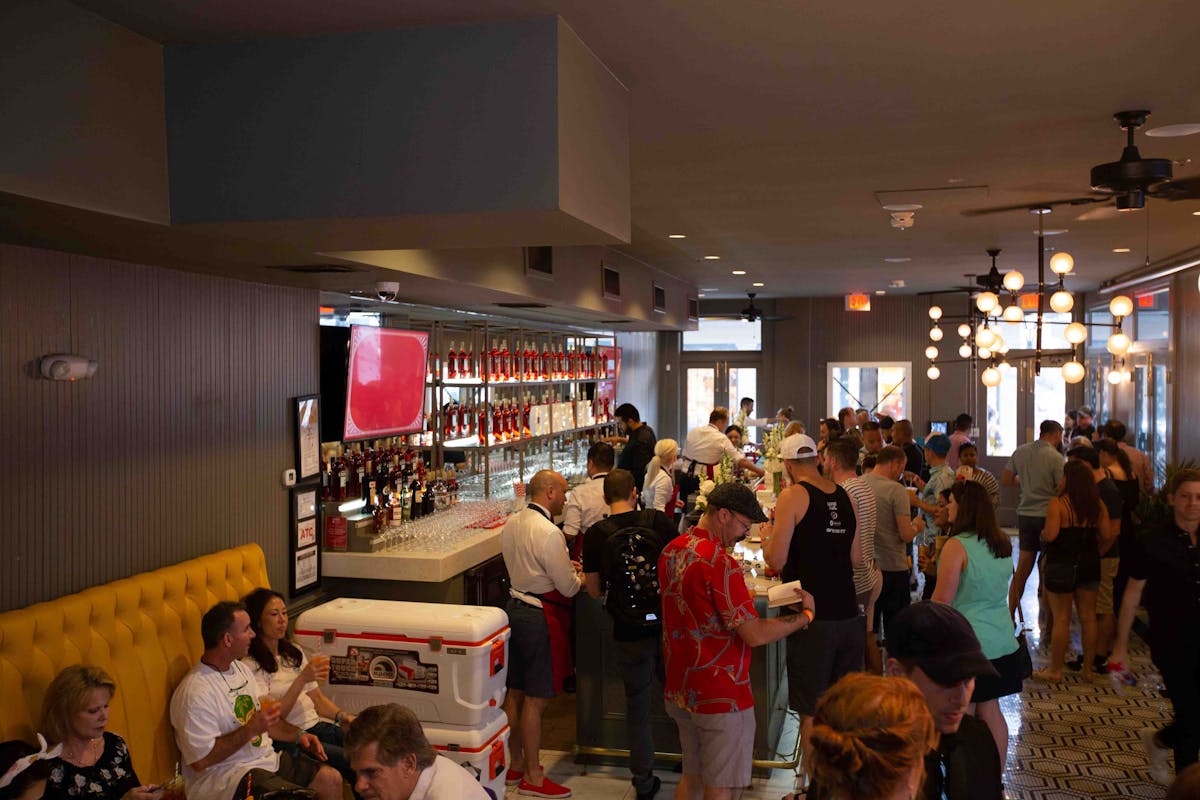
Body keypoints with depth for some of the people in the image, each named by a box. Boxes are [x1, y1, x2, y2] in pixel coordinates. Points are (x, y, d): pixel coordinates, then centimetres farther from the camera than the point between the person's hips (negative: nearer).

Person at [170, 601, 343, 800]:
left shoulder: (240, 668, 11)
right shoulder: (195, 693, -20)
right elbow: (200, 761, -23)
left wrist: (297, 735, 6)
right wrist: (251, 730, -23)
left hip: (267, 758, 9)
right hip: (228, 775, -9)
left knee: (332, 780, 0)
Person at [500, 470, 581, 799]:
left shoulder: (511, 524, 6)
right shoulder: (548, 533, -22)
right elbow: (569, 587, -17)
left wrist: (565, 566, 15)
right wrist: (580, 577, 5)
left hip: (516, 607, 9)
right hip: (541, 617, -9)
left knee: (515, 692, 17)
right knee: (537, 699, 1)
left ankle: (516, 765, 30)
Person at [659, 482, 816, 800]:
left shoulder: (673, 550, 4)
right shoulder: (719, 562, -24)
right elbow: (755, 635, -22)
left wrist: (742, 598, 9)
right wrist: (806, 614, -10)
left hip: (680, 690, 8)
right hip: (720, 696, -8)